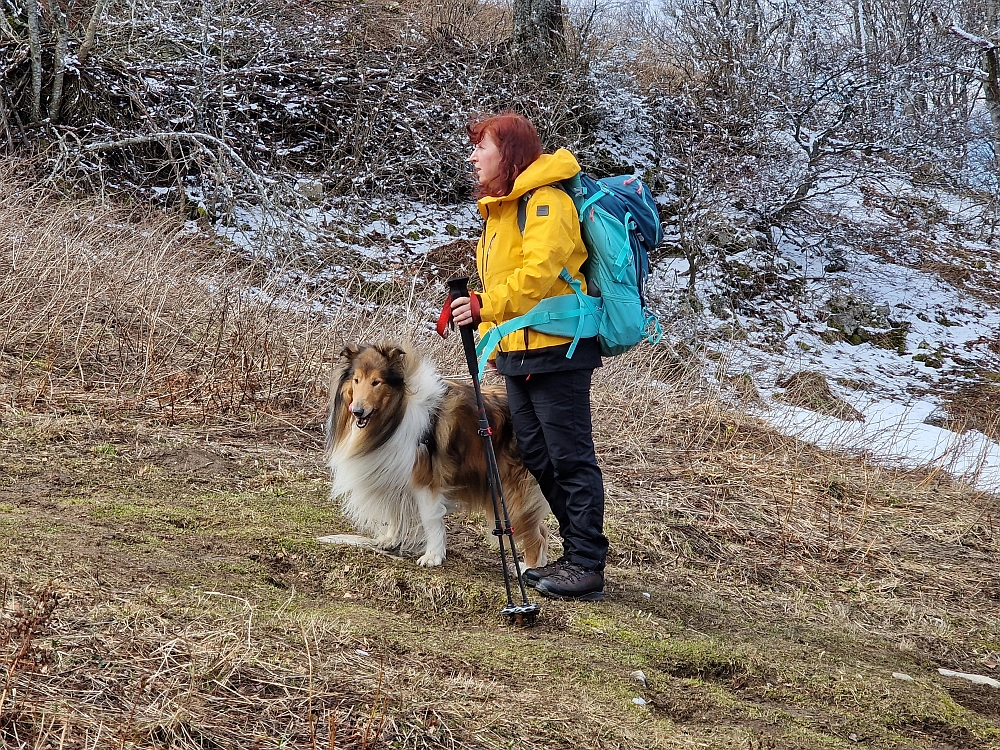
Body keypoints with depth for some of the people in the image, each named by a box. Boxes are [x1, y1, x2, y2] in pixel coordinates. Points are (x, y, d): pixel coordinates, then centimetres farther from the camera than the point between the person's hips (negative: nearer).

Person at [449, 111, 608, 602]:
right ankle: (576, 555, 22)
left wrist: (484, 306, -29)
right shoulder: (501, 207, 18)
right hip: (516, 355, 10)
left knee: (571, 459, -6)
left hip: (556, 351, -10)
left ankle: (587, 567, -2)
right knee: (538, 458, 13)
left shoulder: (545, 202, -13)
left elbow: (538, 272, -26)